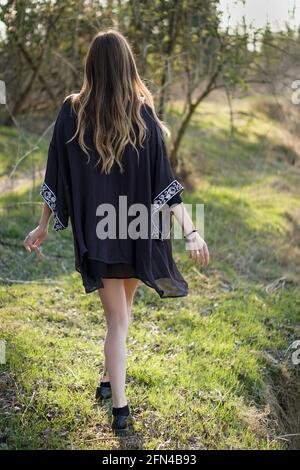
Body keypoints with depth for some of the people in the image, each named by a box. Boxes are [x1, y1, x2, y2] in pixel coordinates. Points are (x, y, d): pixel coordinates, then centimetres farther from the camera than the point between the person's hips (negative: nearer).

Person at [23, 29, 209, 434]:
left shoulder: (71, 112, -7)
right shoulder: (143, 114, -10)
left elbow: (55, 177, -2)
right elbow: (165, 180, -13)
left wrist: (44, 227, 9)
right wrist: (191, 232, -11)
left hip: (95, 233, 0)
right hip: (136, 232, 0)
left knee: (117, 318, 9)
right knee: (123, 311, 23)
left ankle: (120, 406, 5)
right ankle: (110, 379, 41)